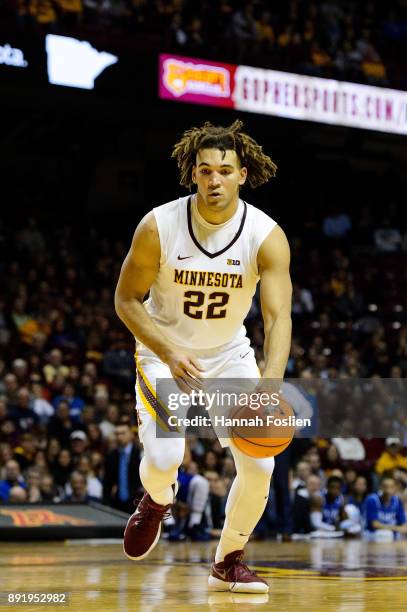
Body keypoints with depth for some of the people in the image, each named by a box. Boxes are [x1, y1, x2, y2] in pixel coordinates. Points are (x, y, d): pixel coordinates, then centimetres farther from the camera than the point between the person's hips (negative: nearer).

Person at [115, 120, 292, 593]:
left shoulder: (267, 237, -20)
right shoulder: (158, 226, -21)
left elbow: (278, 317, -28)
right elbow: (126, 299, -12)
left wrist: (270, 382, -45)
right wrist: (170, 353, -26)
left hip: (229, 355, 2)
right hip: (165, 352, -2)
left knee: (259, 465, -8)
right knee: (164, 455, -22)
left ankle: (228, 563, 15)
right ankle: (156, 501, 17)